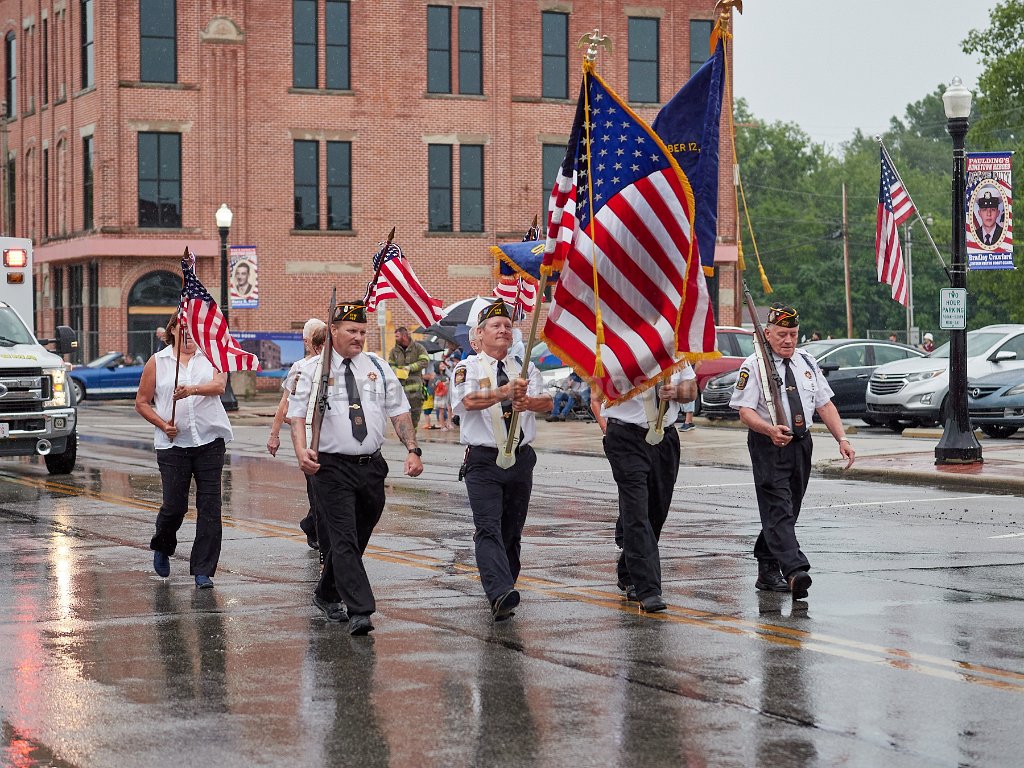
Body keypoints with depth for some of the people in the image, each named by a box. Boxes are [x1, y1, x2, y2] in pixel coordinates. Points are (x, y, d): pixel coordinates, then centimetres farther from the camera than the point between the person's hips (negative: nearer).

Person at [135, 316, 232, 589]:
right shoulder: (157, 362, 7)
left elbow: (219, 385, -12)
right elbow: (142, 402, 10)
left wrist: (192, 390, -31)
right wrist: (162, 424, -5)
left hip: (210, 441, 0)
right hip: (173, 444, 0)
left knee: (210, 507, -4)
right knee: (174, 505, -2)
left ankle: (203, 571, 3)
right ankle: (162, 548, 30)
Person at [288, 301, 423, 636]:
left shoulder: (377, 367, 10)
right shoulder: (313, 370, -1)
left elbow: (399, 411, 11)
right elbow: (298, 415, -7)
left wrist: (413, 450, -2)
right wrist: (301, 450, -25)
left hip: (372, 466, 5)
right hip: (332, 467, -4)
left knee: (356, 538, 14)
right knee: (344, 540, -12)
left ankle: (327, 594, 35)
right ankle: (359, 611, -17)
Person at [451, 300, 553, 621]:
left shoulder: (525, 368, 13)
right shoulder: (467, 368, 0)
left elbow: (546, 402, 1)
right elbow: (470, 400, -19)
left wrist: (527, 401, -21)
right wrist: (506, 392, -32)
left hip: (521, 459, 5)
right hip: (483, 461, -4)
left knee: (513, 530, 11)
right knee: (488, 528, -16)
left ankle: (502, 591, 24)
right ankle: (500, 594, -29)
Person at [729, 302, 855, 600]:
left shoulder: (807, 363, 13)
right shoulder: (754, 365, -5)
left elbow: (825, 404, 14)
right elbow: (745, 409, -13)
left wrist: (842, 438, 2)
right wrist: (770, 429, -31)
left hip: (801, 443, 7)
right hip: (768, 445, -6)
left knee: (787, 511, 10)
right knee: (779, 509, -15)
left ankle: (767, 572, 20)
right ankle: (795, 571, -28)